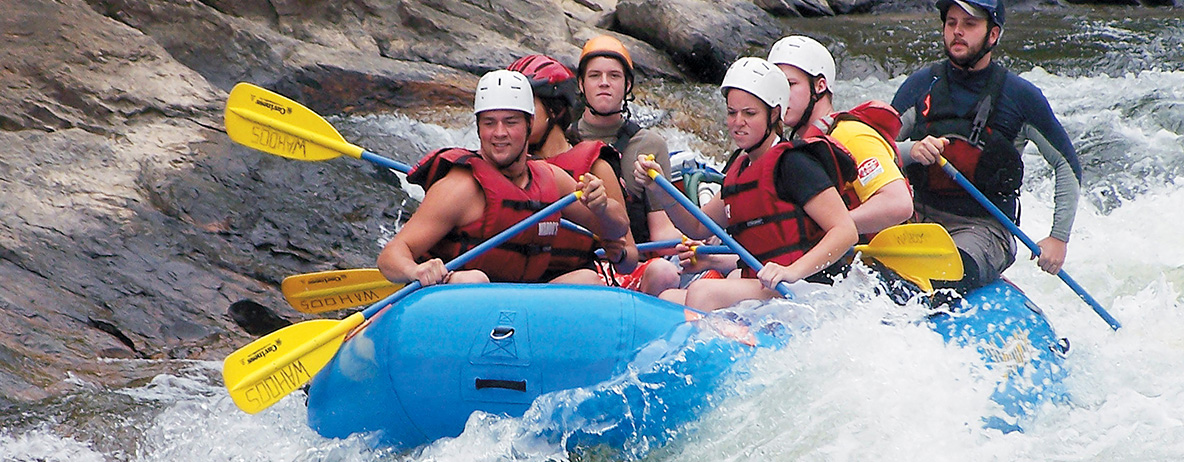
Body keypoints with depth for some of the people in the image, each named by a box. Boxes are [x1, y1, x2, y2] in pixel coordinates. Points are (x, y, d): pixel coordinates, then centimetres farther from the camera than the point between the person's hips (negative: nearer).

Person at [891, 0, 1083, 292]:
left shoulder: (1020, 96, 1)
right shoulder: (921, 85, 7)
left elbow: (1068, 167, 9)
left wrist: (1059, 237, 1)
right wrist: (911, 150, -16)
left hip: (985, 230, -3)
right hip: (921, 220, 3)